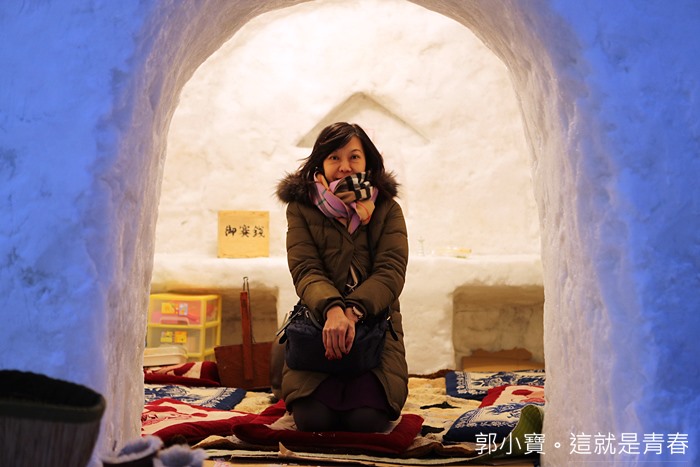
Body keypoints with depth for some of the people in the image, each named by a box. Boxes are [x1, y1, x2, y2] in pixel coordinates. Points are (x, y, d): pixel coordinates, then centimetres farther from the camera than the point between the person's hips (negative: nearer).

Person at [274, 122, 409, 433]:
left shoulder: (387, 210, 5)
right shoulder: (301, 209, 4)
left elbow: (391, 272, -7)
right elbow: (305, 270, -9)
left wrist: (353, 312, -27)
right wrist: (332, 310, -31)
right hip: (318, 326, 0)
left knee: (367, 419, -22)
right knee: (313, 418, -22)